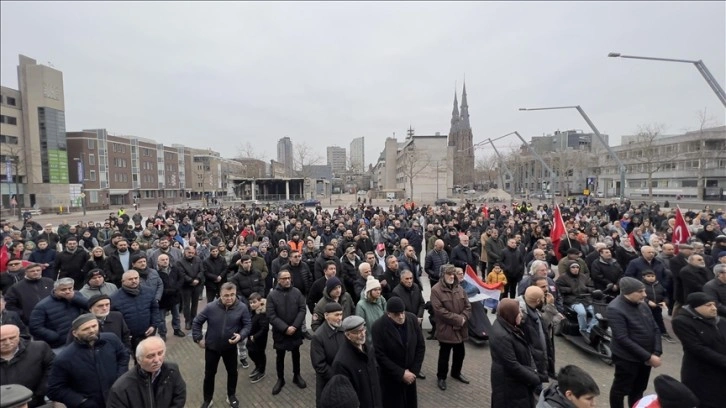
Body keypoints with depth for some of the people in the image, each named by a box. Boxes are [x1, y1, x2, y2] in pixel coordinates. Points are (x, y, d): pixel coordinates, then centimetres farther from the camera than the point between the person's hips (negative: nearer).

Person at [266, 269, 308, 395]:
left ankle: (297, 376, 36)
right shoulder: (272, 295, -10)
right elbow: (271, 316, -14)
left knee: (296, 354, 17)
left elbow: (302, 310, -7)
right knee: (280, 356, 13)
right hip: (280, 332, -1)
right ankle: (280, 379, 32)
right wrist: (285, 328, -19)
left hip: (295, 331, 2)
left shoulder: (297, 292, -6)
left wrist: (294, 326, -17)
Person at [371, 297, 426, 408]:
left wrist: (414, 371, -6)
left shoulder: (412, 319, -9)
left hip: (410, 374, 4)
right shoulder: (378, 326, -21)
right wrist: (401, 374, -16)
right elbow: (380, 356, -18)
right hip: (390, 378, -4)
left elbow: (421, 346, -2)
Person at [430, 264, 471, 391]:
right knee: (444, 354, 8)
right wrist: (458, 319, -19)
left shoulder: (459, 288, 4)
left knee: (460, 353, 21)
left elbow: (468, 306, 5)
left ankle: (456, 372, 44)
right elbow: (440, 311, -21)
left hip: (460, 329, 6)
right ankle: (441, 377, 28)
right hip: (445, 329, -6)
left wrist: (463, 318, -14)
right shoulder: (436, 290, -16)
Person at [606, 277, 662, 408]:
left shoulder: (642, 305, 2)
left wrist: (656, 353, -5)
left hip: (646, 358, 7)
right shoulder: (615, 309, -22)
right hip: (627, 359, -7)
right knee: (621, 390, 10)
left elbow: (655, 329, 7)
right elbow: (623, 339, -23)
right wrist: (648, 356, -21)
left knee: (638, 390, 21)